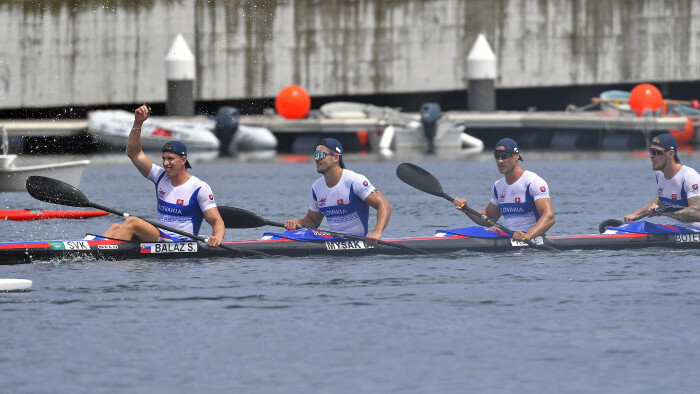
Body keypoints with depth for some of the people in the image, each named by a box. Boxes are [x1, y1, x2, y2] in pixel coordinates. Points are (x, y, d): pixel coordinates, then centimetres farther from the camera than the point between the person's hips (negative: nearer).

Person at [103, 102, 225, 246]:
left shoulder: (200, 188, -5)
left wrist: (218, 237, -31)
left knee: (131, 222, -25)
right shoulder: (161, 177, 13)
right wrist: (138, 123, -1)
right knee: (116, 228, -10)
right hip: (160, 238, 7)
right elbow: (134, 153, 11)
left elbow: (217, 221, -8)